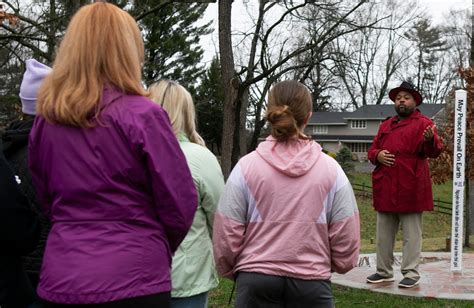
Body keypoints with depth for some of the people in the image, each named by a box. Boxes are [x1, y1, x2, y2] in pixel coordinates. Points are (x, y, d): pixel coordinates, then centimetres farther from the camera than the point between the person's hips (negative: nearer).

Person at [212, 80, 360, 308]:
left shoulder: (246, 167, -7)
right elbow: (346, 245, -3)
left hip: (257, 281, 0)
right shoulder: (332, 170, -4)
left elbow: (226, 238, -5)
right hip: (312, 283, 1)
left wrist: (233, 271, 15)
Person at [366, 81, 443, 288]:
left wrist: (430, 140, -36)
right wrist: (377, 155, -3)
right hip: (385, 188, 6)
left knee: (411, 234, 1)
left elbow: (434, 151, -13)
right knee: (383, 234, 13)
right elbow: (372, 149, 21)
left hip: (410, 189, -6)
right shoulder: (386, 125, 18)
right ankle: (384, 271, 23)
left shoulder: (423, 123, -1)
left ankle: (411, 273, 8)